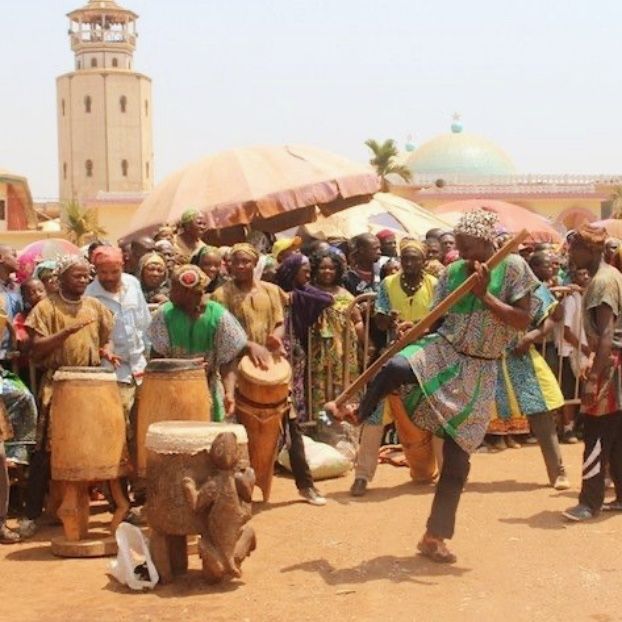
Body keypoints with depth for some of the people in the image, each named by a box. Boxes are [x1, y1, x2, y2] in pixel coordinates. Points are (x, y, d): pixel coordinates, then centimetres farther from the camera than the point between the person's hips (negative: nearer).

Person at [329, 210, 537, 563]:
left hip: (479, 371, -1)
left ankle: (435, 537, 15)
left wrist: (484, 295, -20)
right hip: (443, 351, 2)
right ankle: (358, 413, -3)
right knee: (396, 368, -34)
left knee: (457, 457, 1)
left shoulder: (513, 268, -6)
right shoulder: (454, 271, 3)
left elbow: (523, 322, -11)